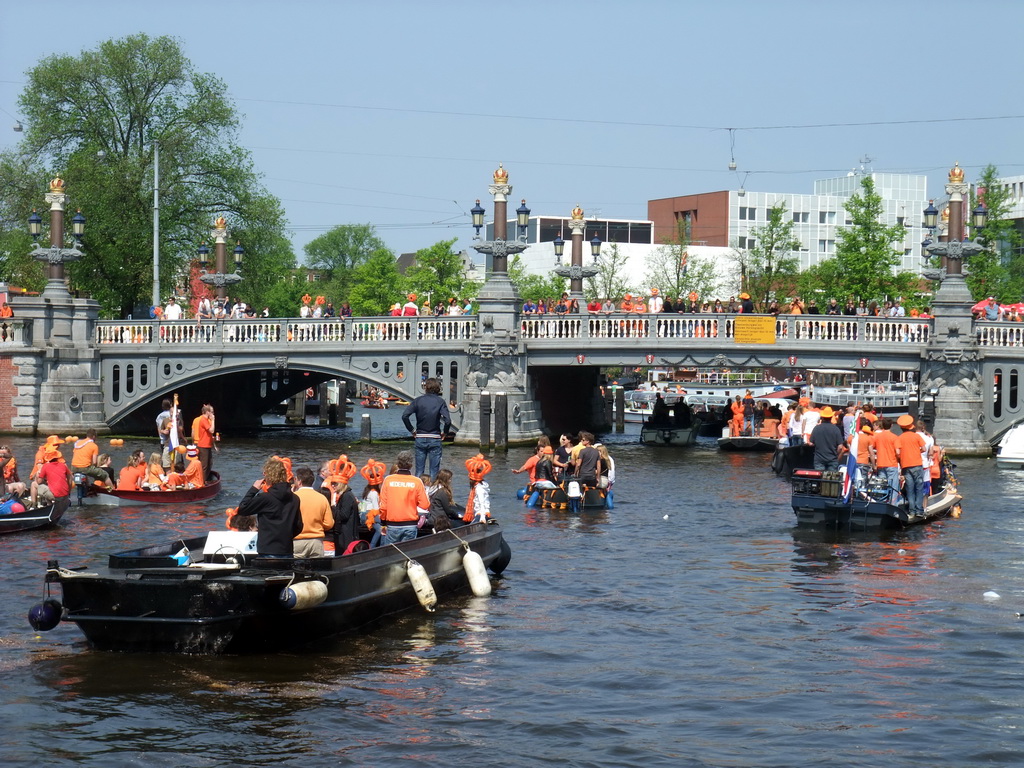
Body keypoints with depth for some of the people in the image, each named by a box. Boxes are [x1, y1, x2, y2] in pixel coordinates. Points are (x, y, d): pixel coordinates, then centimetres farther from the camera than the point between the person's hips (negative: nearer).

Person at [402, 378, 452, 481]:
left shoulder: (418, 400, -1)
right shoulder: (440, 401, -4)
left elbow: (405, 416, -10)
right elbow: (447, 420, -17)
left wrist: (412, 430, 1)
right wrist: (444, 432, 0)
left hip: (420, 438, 1)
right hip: (435, 439, -1)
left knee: (419, 470, 8)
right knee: (434, 471, 4)